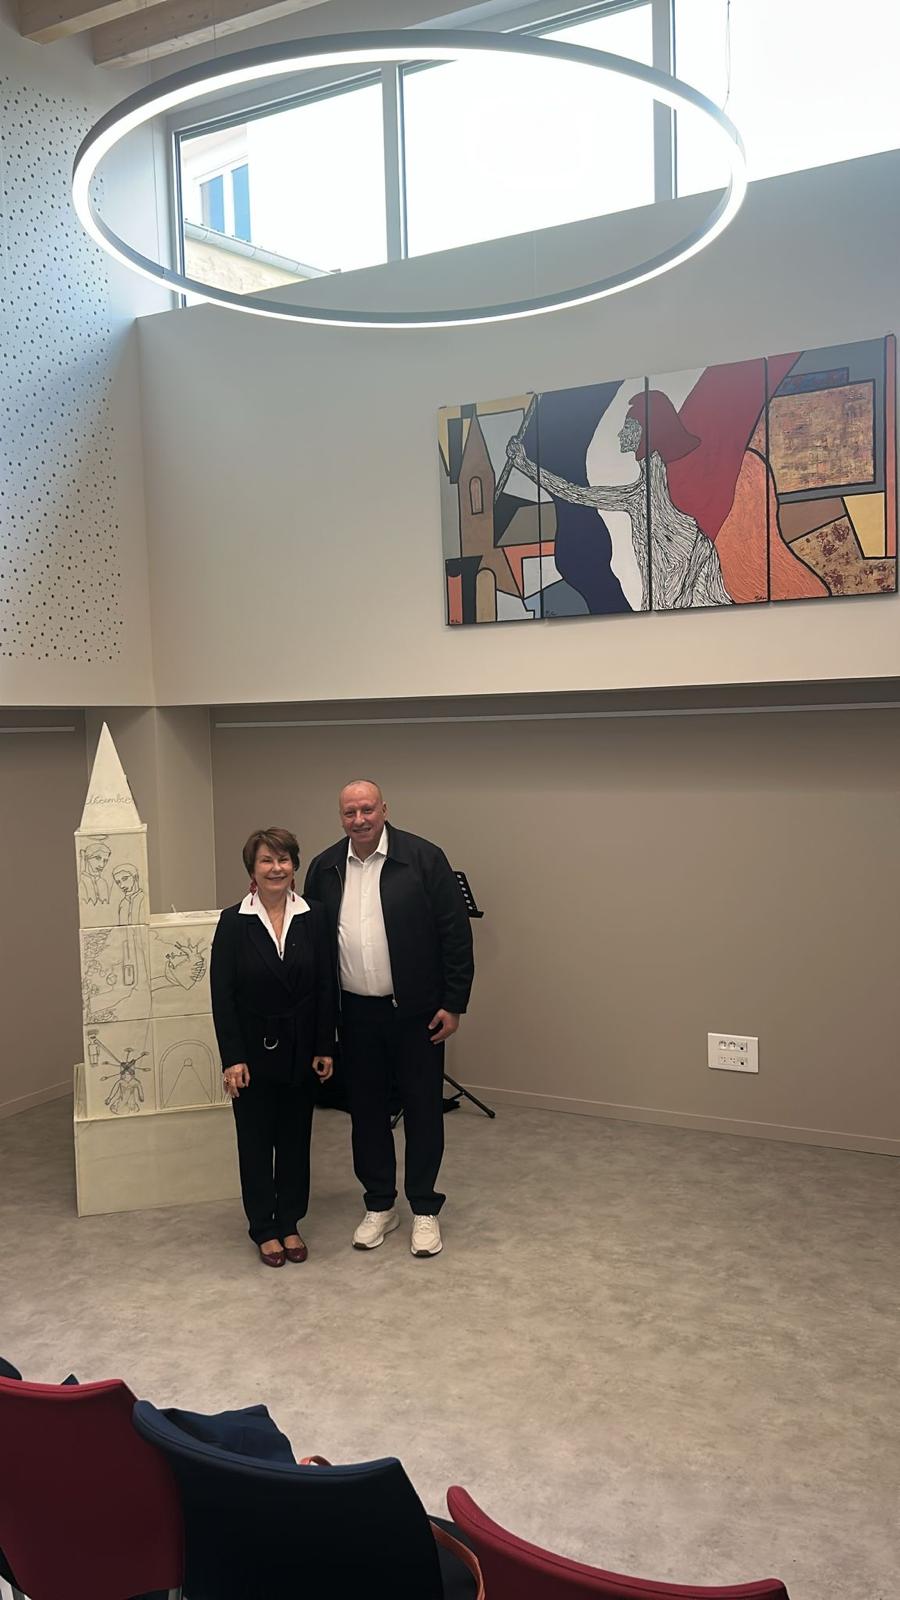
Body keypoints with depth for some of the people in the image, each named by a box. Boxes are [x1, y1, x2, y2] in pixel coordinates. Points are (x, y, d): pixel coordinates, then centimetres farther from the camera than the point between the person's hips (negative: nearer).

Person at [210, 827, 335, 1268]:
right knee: (256, 1140, 8)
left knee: (296, 1136, 12)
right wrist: (232, 1057, -12)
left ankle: (290, 1224, 27)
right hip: (253, 1049, -2)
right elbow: (222, 994, -9)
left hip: (300, 1047, 2)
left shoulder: (313, 919, -3)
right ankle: (264, 1229, 23)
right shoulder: (233, 922, -9)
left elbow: (325, 987, 0)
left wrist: (324, 1047, -2)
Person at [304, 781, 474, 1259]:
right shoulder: (324, 868, 3)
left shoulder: (424, 858, -9)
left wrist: (453, 1004, -9)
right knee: (366, 1108, 12)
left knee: (423, 1107, 6)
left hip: (415, 1011, -3)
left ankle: (424, 1210, 21)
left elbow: (455, 933, -8)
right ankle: (379, 1205, 28)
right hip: (355, 1014, 3)